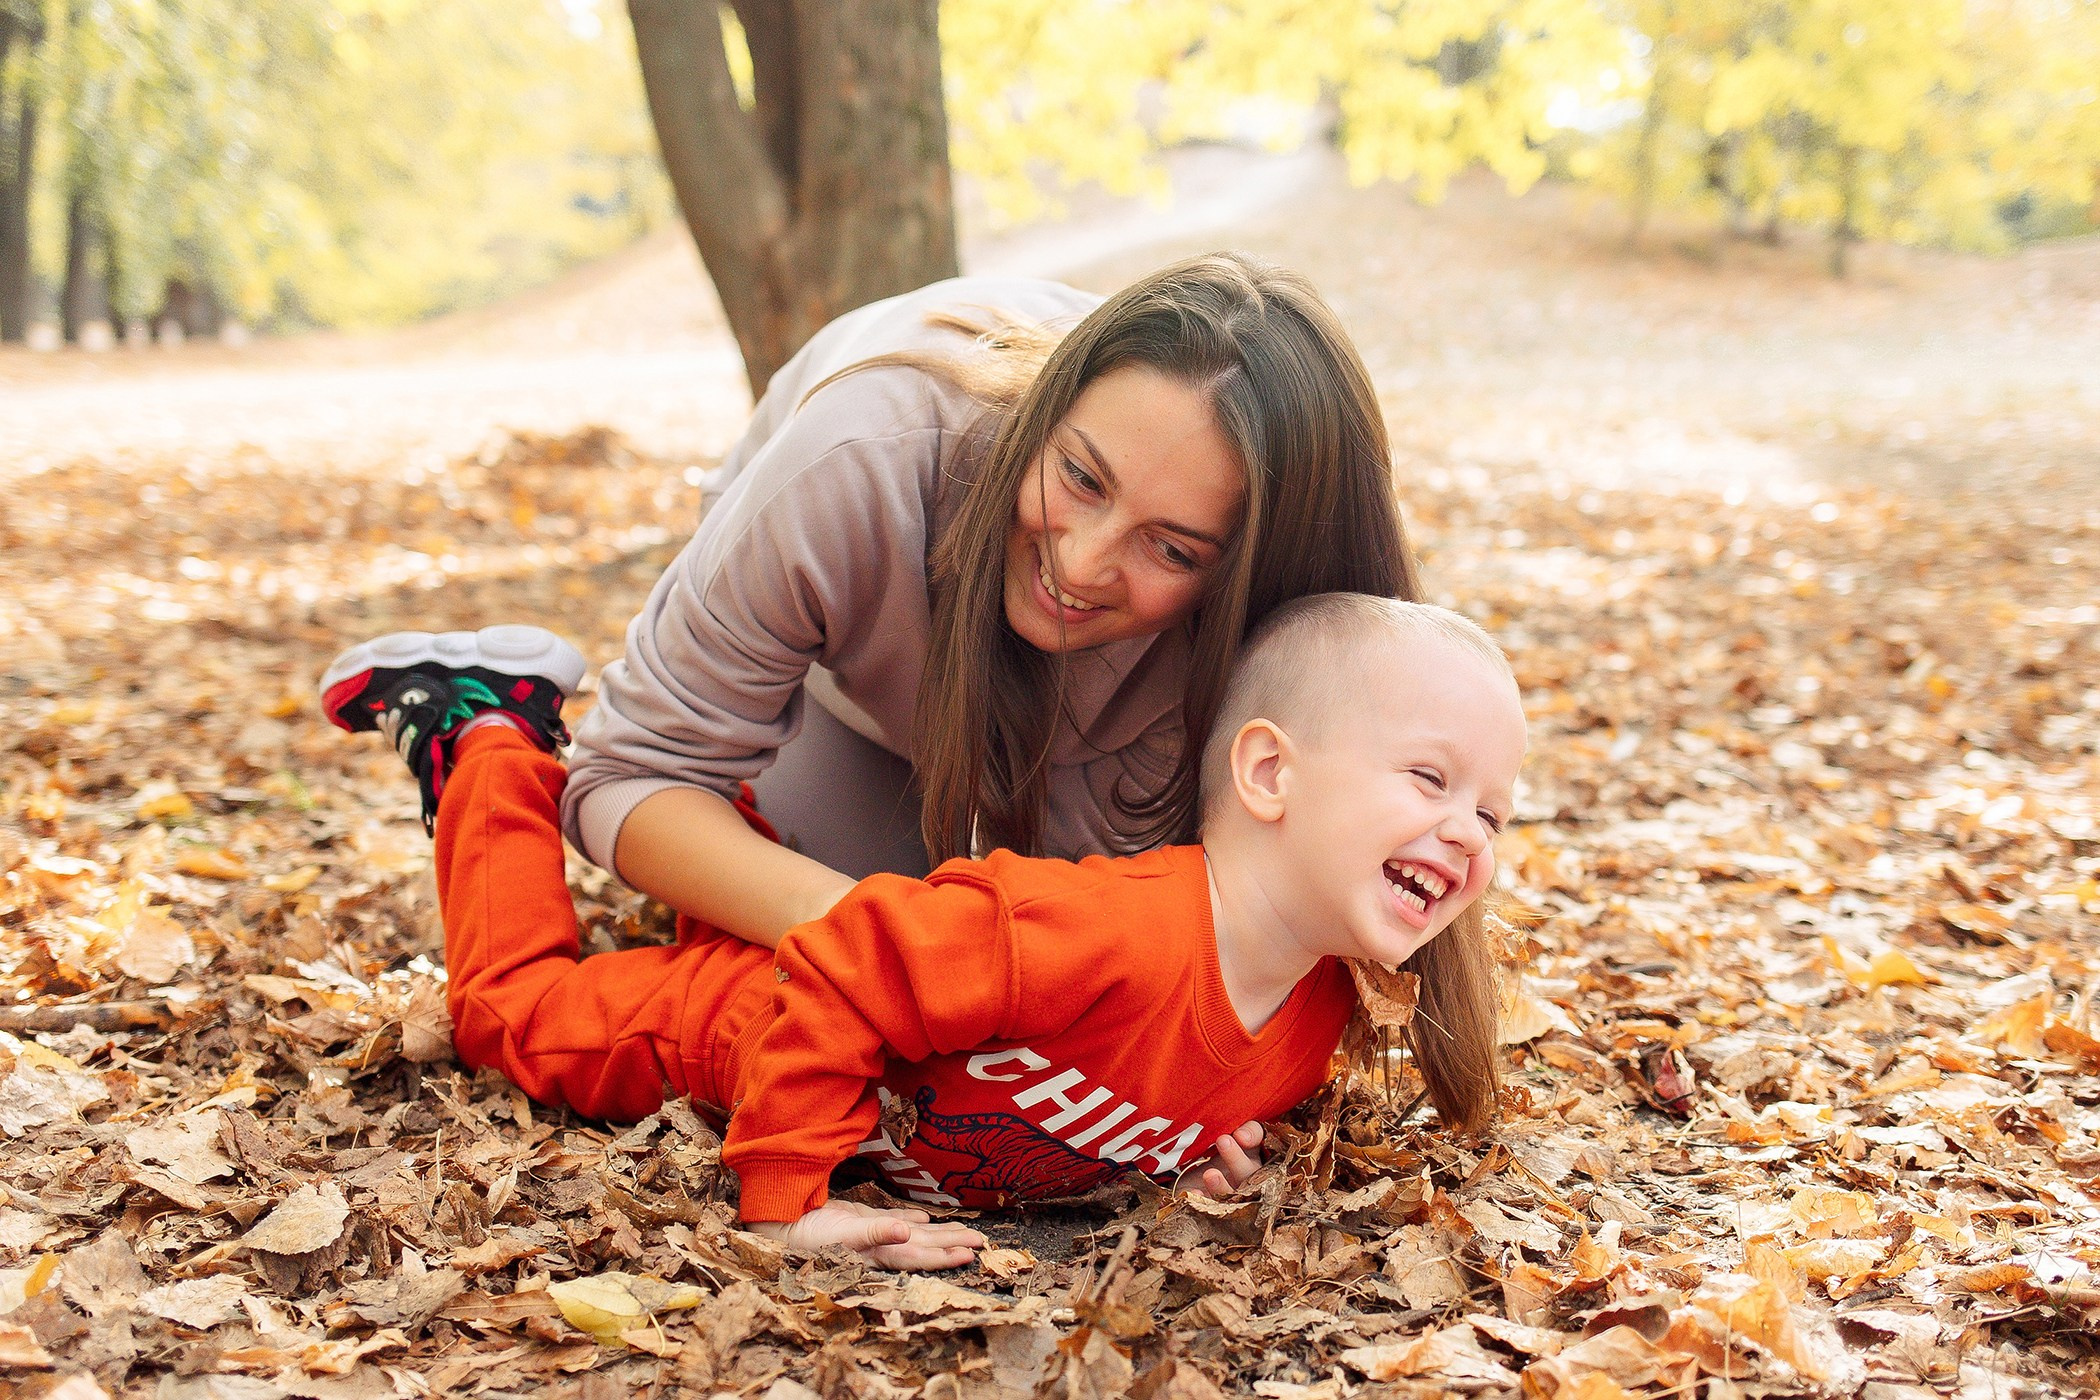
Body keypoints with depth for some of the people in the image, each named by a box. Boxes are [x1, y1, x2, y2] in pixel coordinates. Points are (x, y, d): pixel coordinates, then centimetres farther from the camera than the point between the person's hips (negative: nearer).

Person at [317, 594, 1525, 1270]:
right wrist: (785, 1197, -35)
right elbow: (831, 979, -40)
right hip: (723, 1010, -6)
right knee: (519, 1004, 14)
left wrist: (1191, 1149, -12)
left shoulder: (1319, 1025, -19)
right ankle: (478, 726, 29)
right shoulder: (1099, 934, -48)